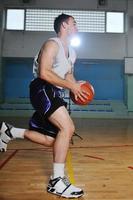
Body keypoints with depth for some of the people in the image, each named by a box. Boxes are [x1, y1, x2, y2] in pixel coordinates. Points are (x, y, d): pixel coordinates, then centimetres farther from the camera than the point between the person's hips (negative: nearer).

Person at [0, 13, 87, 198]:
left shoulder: (72, 52, 20)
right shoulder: (52, 44, -8)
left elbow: (68, 75, 27)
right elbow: (44, 73, -21)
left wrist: (76, 86, 4)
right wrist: (71, 86, -19)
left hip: (53, 93, 9)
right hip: (42, 89, -9)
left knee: (51, 140, 8)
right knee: (67, 128, -24)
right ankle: (57, 181, -14)